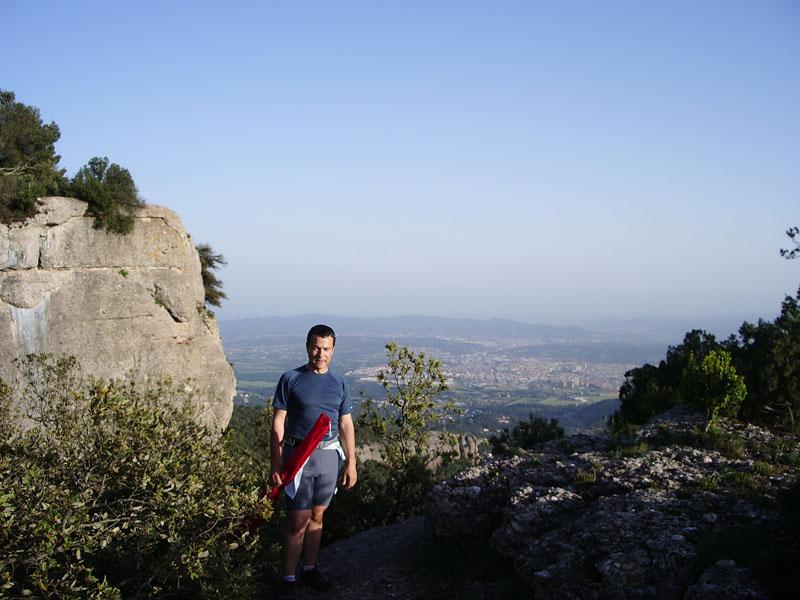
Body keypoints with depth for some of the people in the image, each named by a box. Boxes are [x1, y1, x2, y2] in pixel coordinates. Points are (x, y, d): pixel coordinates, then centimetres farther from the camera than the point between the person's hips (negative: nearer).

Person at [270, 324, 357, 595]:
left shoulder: (339, 383, 7)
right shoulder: (290, 379, -5)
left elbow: (346, 425, 11)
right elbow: (278, 424, -5)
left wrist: (351, 463, 8)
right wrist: (275, 465, -10)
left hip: (328, 456, 4)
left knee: (317, 515, 13)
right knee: (298, 520, -4)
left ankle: (309, 570, 27)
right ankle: (288, 578, 8)